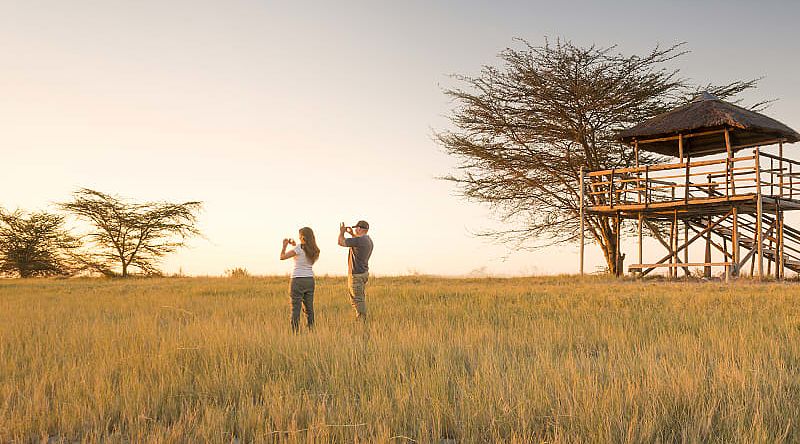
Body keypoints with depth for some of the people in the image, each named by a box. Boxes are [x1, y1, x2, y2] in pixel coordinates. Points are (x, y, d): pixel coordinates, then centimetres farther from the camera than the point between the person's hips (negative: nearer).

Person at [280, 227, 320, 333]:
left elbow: (282, 257, -8)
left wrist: (285, 246, 6)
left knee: (295, 309, -2)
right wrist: (294, 245, 22)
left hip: (298, 280, -6)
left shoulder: (299, 248, -13)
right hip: (310, 280, 6)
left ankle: (295, 333, -4)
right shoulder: (315, 250, 6)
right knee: (309, 309, 11)